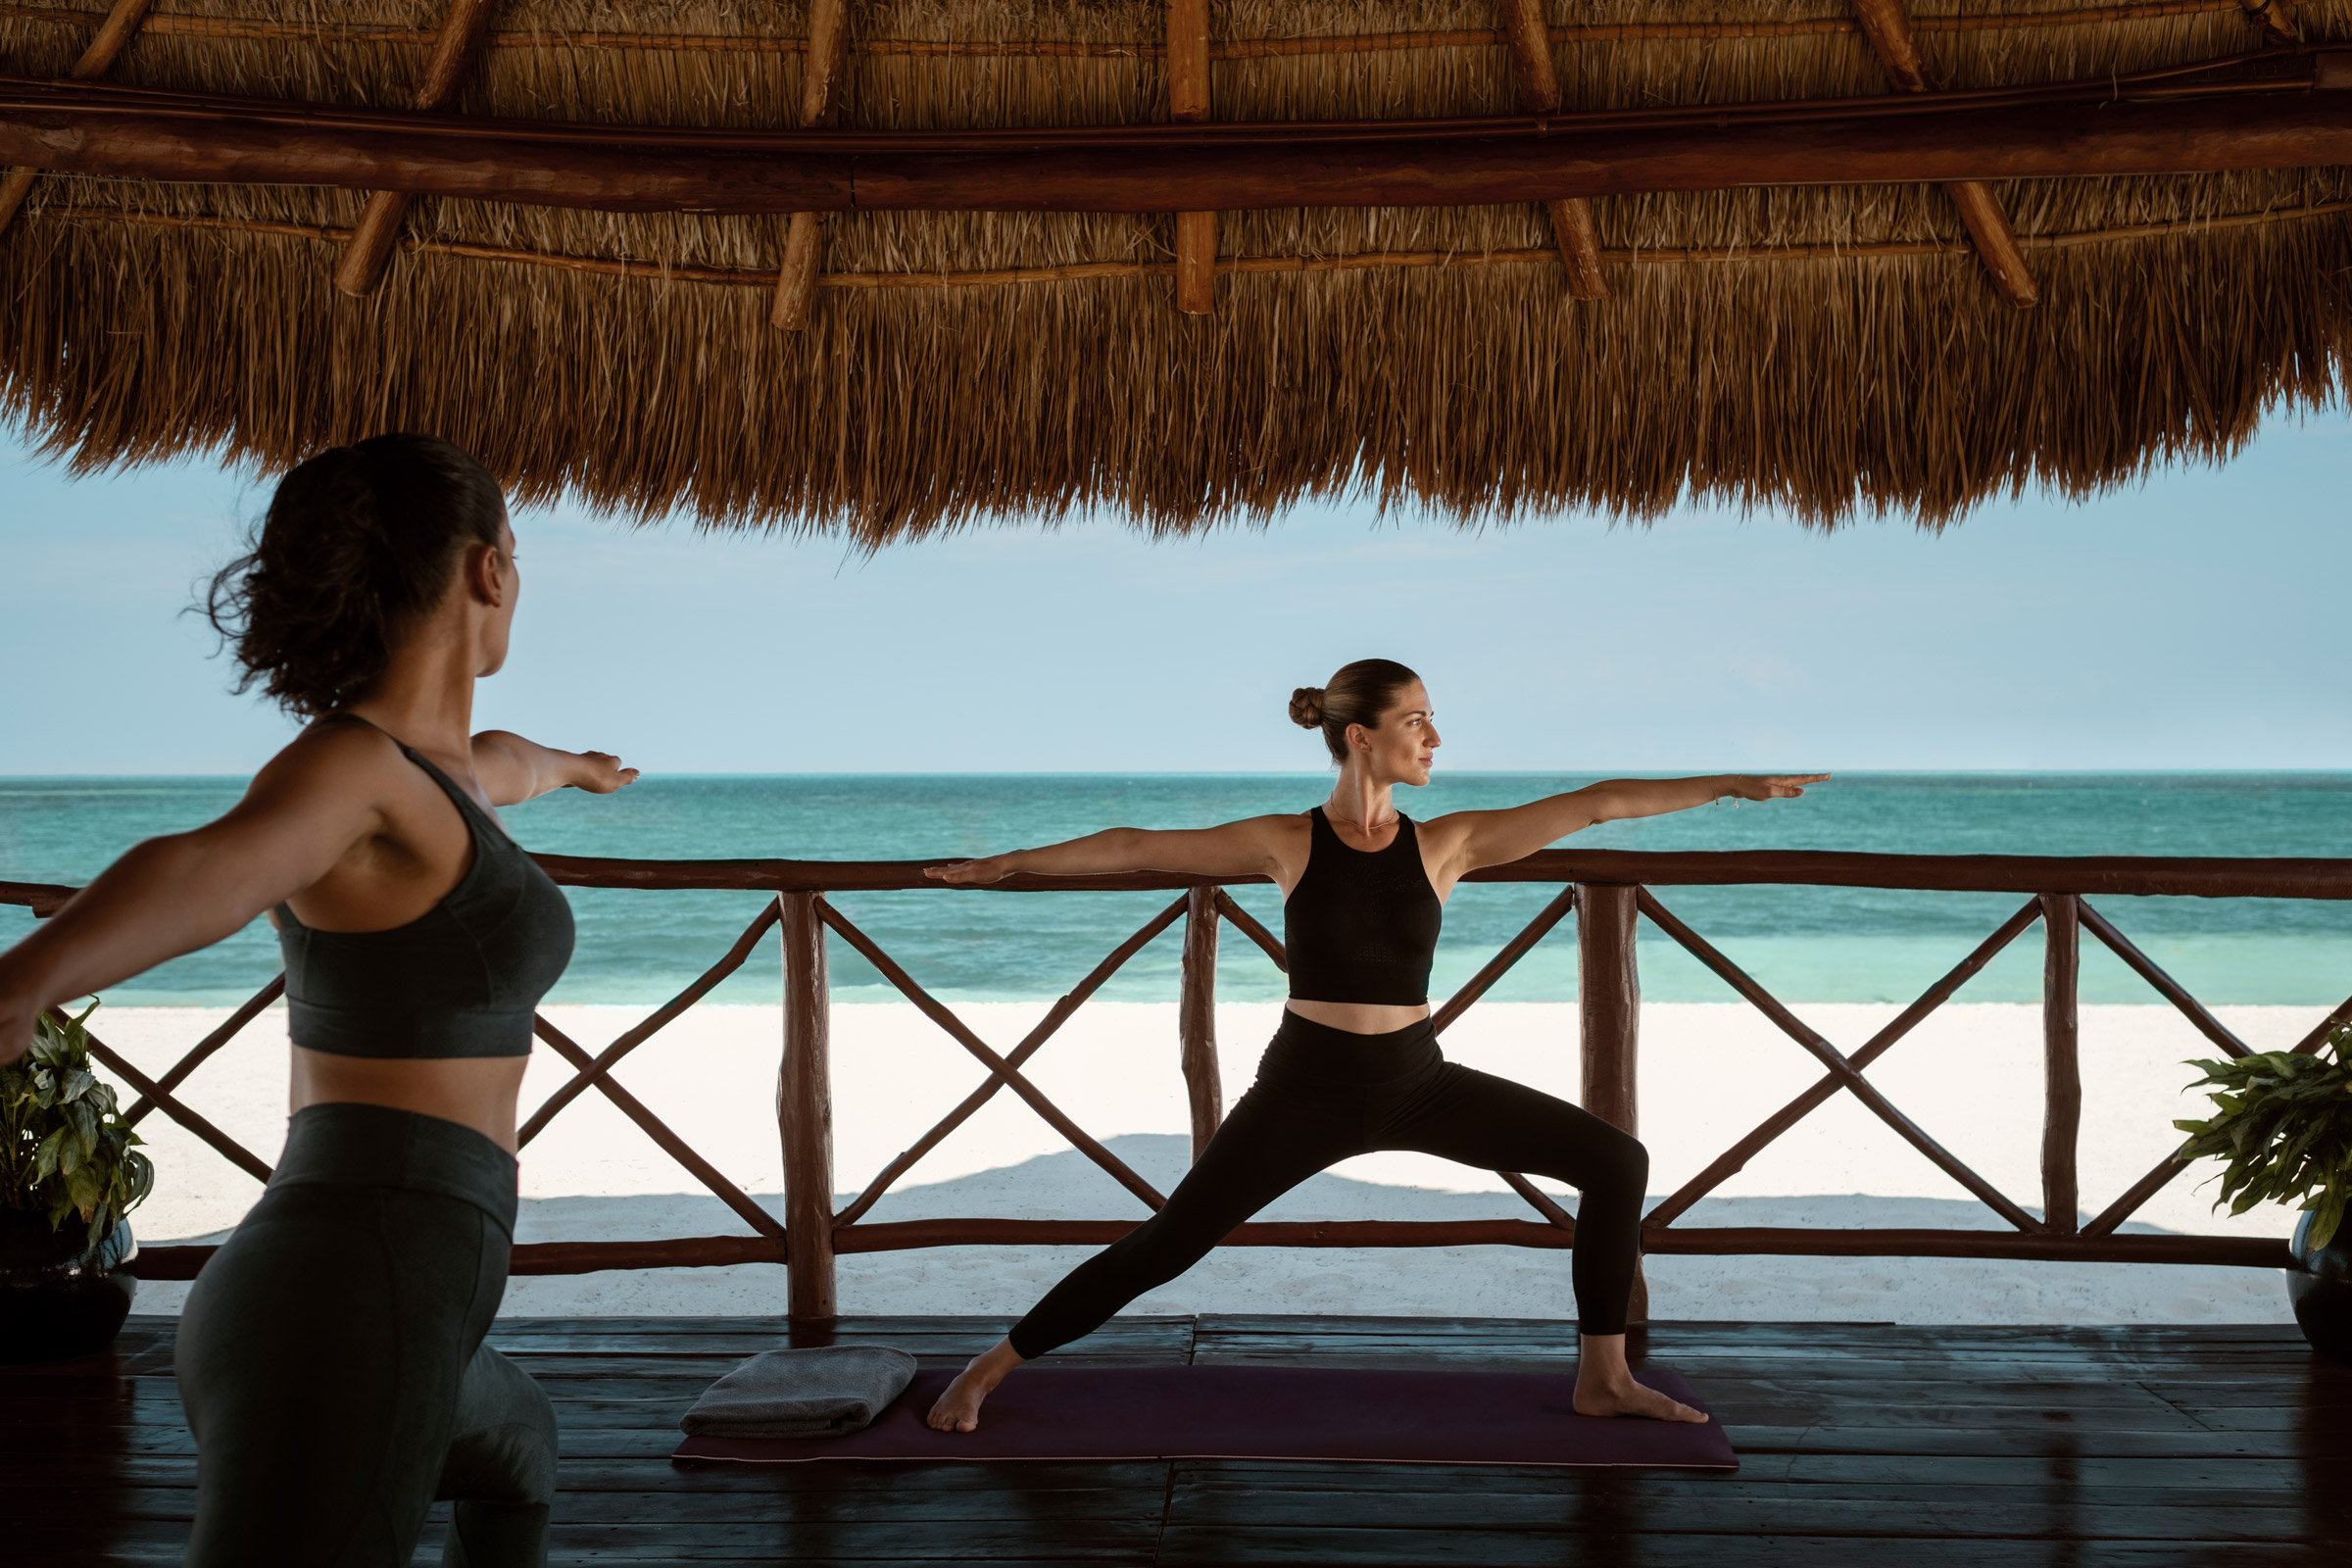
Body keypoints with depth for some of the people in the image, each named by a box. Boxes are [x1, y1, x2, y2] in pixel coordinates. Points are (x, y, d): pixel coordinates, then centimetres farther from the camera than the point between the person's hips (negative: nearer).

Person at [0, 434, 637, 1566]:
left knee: (515, 1449, 41)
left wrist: (565, 765, 67)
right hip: (350, 1325, -11)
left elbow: (492, 764, 42)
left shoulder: (410, 761, 15)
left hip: (330, 1314, 11)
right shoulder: (339, 761, -14)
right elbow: (199, 874, -38)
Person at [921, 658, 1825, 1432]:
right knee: (1164, 1246, -6)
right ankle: (988, 1369, 12)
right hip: (1305, 1087, -3)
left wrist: (1735, 785, -6)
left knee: (1616, 1163, -4)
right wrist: (1008, 863, -1)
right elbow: (1139, 848, -3)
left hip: (1415, 1082, 3)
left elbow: (1596, 803, -5)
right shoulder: (1286, 844, -7)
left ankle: (1603, 1378, 10)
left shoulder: (1447, 843, -2)